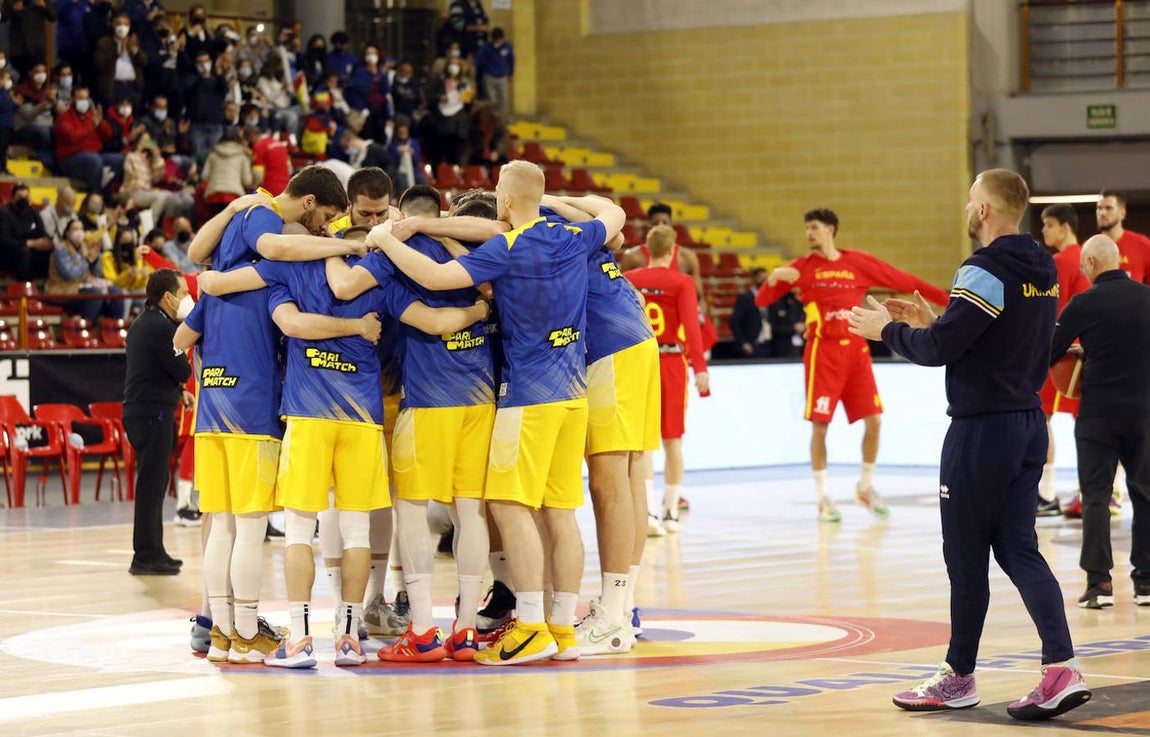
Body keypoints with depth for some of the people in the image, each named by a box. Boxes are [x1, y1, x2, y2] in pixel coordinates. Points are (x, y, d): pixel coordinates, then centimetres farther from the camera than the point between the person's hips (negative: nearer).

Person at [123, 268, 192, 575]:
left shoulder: (142, 323, 16)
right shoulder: (160, 327, -16)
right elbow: (183, 371, -14)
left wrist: (177, 390, 19)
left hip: (139, 411, 10)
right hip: (153, 413, -10)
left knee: (154, 482, 16)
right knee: (152, 484, -7)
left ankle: (153, 551, 23)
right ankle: (145, 556, -6)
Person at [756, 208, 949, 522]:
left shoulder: (858, 262, 7)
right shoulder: (802, 267, 3)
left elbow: (901, 280, 6)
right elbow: (762, 300, 2)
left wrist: (945, 298, 3)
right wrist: (775, 277, -19)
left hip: (856, 349, 2)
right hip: (823, 351, -2)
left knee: (873, 420, 0)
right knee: (820, 424, -6)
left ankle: (866, 487, 20)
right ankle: (823, 498, 4)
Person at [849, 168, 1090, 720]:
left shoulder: (985, 273, -17)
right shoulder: (1043, 271, 10)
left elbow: (940, 349, -18)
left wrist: (888, 329, 0)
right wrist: (933, 322, 19)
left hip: (982, 428, -8)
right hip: (1029, 422, 8)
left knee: (966, 555, 3)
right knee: (1018, 548, 9)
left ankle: (958, 677, 13)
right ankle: (1061, 668, -4)